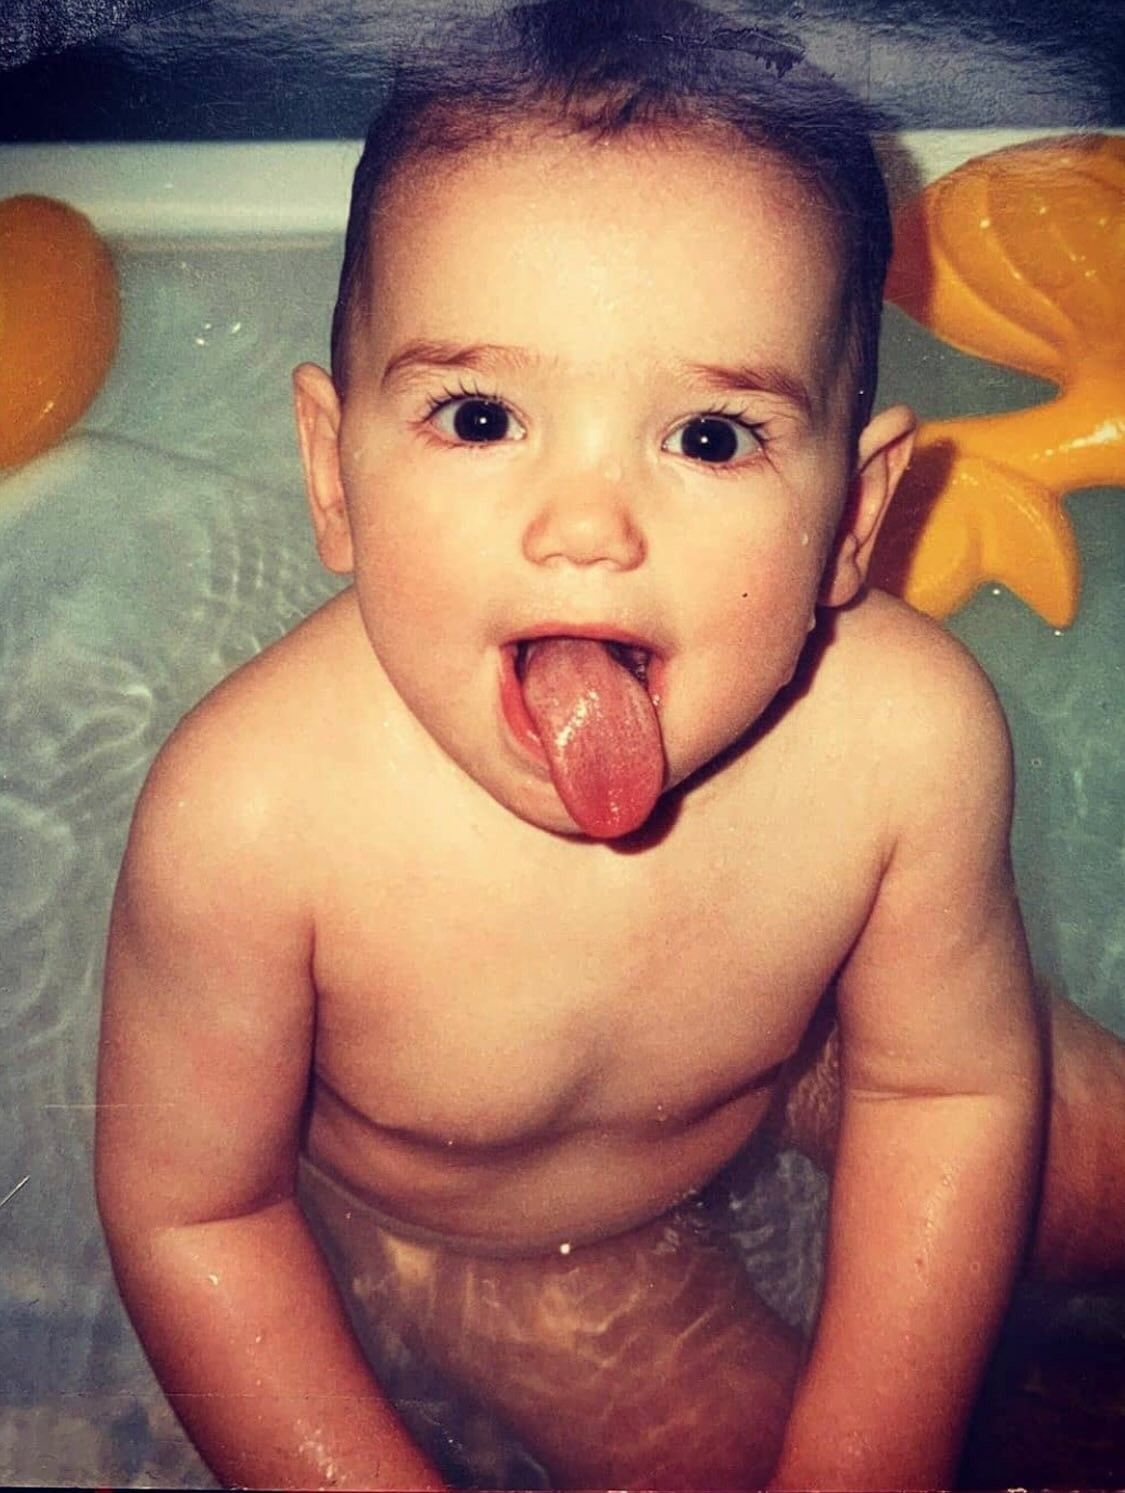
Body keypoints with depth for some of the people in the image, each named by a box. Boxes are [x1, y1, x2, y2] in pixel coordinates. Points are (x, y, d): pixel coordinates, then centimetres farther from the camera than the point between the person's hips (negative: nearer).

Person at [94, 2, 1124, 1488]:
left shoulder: (911, 736, -32)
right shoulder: (253, 811, -38)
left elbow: (952, 1086, -14)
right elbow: (190, 1212, -21)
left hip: (785, 1068, 3)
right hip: (430, 1223, -1)